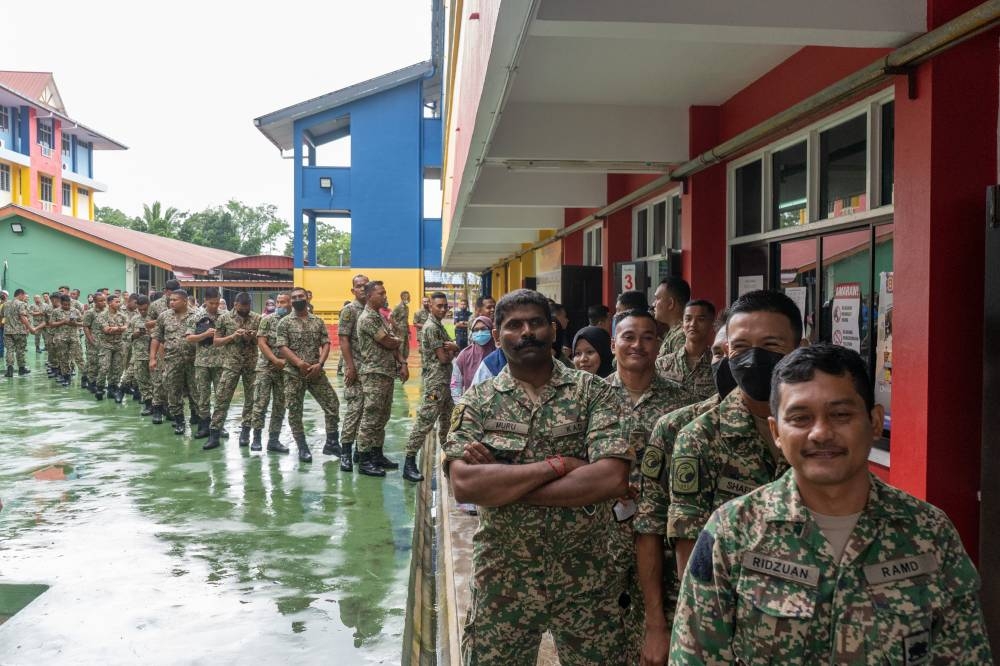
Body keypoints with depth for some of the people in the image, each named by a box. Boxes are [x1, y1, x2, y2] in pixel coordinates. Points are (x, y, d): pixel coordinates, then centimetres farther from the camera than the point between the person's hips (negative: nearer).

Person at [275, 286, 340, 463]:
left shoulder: (318, 321, 8)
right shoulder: (285, 322, 0)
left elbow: (326, 344, 4)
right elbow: (282, 347, -8)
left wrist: (319, 364, -12)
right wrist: (300, 363, -19)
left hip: (316, 372, 2)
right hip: (294, 374, -2)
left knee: (332, 404, -1)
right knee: (294, 411, 1)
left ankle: (332, 442, 13)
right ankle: (302, 448, 13)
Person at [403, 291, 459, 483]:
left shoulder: (439, 326, 17)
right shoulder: (431, 327, -13)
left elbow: (452, 350, 15)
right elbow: (444, 358, -17)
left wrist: (452, 347, -8)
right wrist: (452, 351, 4)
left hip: (445, 381, 10)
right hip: (435, 382, -10)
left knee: (448, 420, 16)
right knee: (425, 421, -12)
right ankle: (409, 463, -12)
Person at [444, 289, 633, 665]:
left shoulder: (593, 392, -5)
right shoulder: (477, 402, -3)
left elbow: (613, 478, -18)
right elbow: (463, 486, -17)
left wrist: (499, 484, -17)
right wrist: (557, 464, -20)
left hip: (585, 578, 0)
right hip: (502, 578, 1)